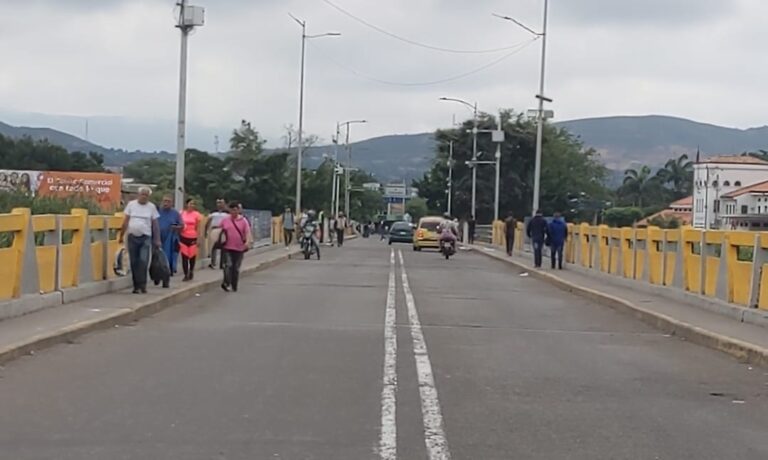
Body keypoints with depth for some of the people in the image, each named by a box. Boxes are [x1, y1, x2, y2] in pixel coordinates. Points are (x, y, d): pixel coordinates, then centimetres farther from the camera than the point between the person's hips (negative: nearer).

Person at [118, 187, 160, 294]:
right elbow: (126, 221, 8)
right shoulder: (131, 204, 6)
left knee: (143, 261, -14)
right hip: (132, 237, 1)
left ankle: (142, 285, -9)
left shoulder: (151, 207, 5)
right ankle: (136, 286, 11)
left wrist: (157, 240, 3)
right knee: (134, 263, 4)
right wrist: (121, 236, 6)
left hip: (145, 237, -1)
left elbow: (155, 224, 7)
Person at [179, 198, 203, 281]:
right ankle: (186, 274, 2)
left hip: (193, 238, -1)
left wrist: (198, 239, -4)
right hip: (183, 237, 1)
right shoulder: (182, 213, 6)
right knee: (184, 256, -2)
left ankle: (191, 271, 26)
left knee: (192, 256, 6)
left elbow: (198, 228, 0)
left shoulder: (197, 215, 0)